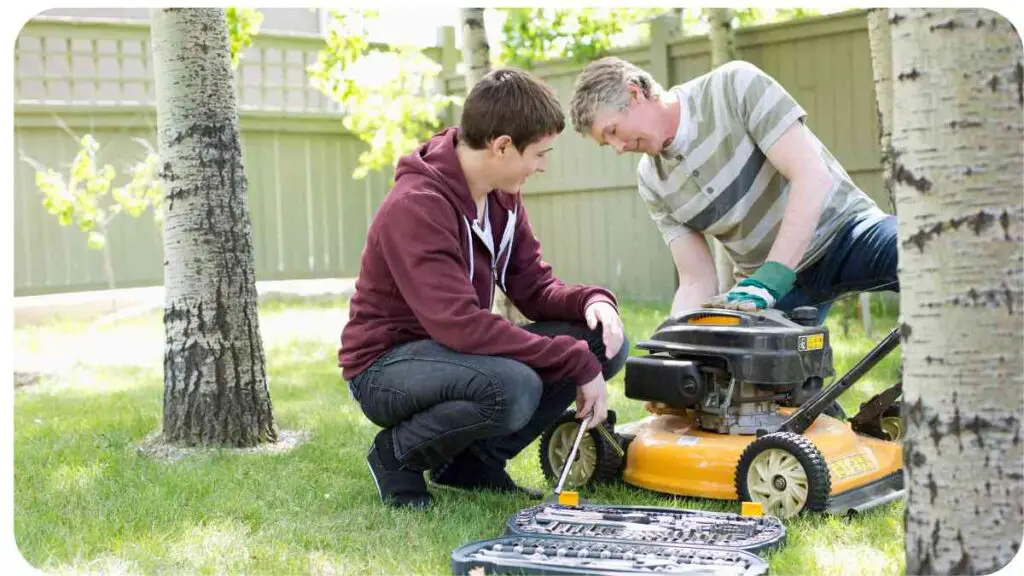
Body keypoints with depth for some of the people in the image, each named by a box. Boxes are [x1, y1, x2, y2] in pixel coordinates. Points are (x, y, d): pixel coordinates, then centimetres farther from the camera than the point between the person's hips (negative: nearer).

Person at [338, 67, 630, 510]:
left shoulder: (502, 197, 2)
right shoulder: (417, 205, -26)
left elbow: (535, 288, 6)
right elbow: (460, 325, -33)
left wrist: (591, 301, -17)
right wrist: (577, 362, -29)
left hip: (453, 352, 8)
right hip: (386, 366, -8)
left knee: (604, 343, -6)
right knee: (513, 387, -37)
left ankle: (476, 458, 3)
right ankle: (398, 454, -7)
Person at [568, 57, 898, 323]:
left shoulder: (735, 86, -17)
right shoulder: (652, 182, -3)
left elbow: (814, 177, -26)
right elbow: (697, 282, -2)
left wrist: (766, 284, -32)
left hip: (840, 228, -4)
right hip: (767, 278, 5)